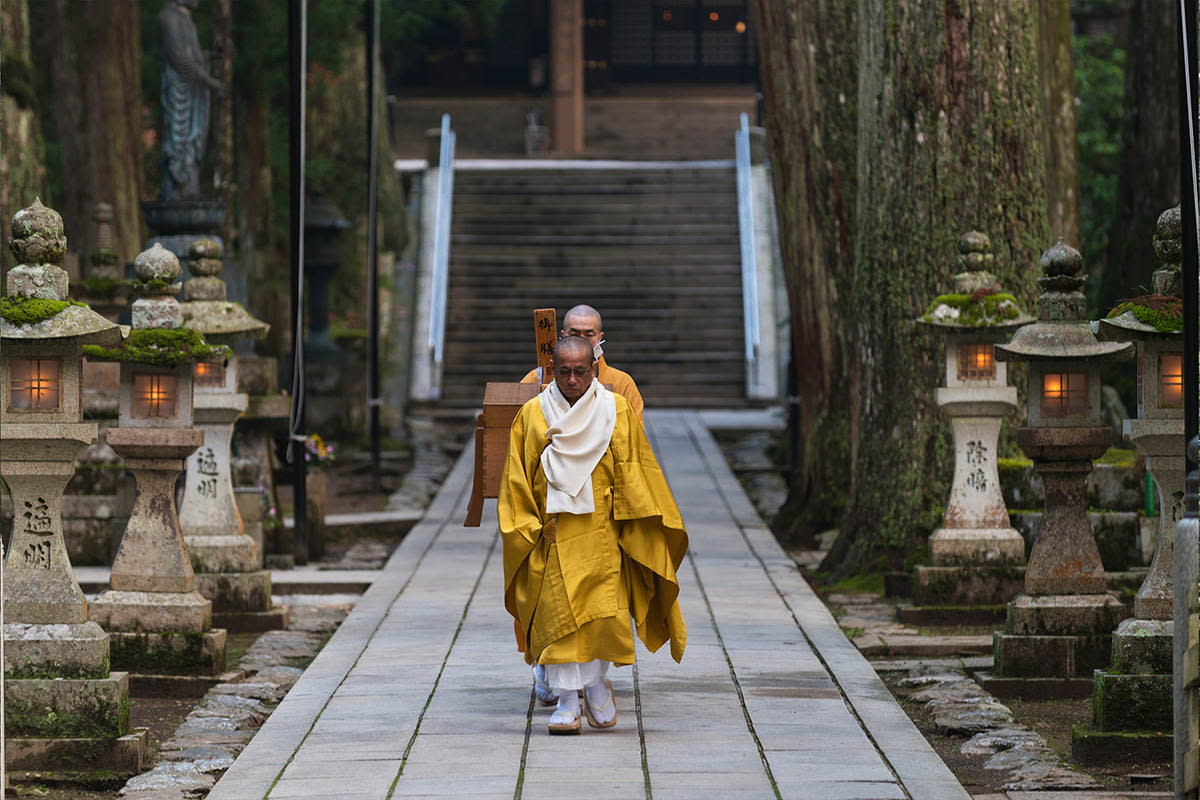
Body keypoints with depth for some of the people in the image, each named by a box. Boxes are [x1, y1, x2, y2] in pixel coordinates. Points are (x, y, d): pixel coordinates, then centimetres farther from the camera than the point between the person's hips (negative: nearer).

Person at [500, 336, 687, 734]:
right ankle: (567, 702, -2)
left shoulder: (617, 411, 3)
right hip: (551, 534, 0)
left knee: (604, 614, -7)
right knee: (558, 616, -6)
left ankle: (596, 681, 18)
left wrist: (638, 528, 1)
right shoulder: (532, 415, 4)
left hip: (602, 533, 0)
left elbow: (636, 474, 6)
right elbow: (517, 479, 6)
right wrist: (522, 530, -2)